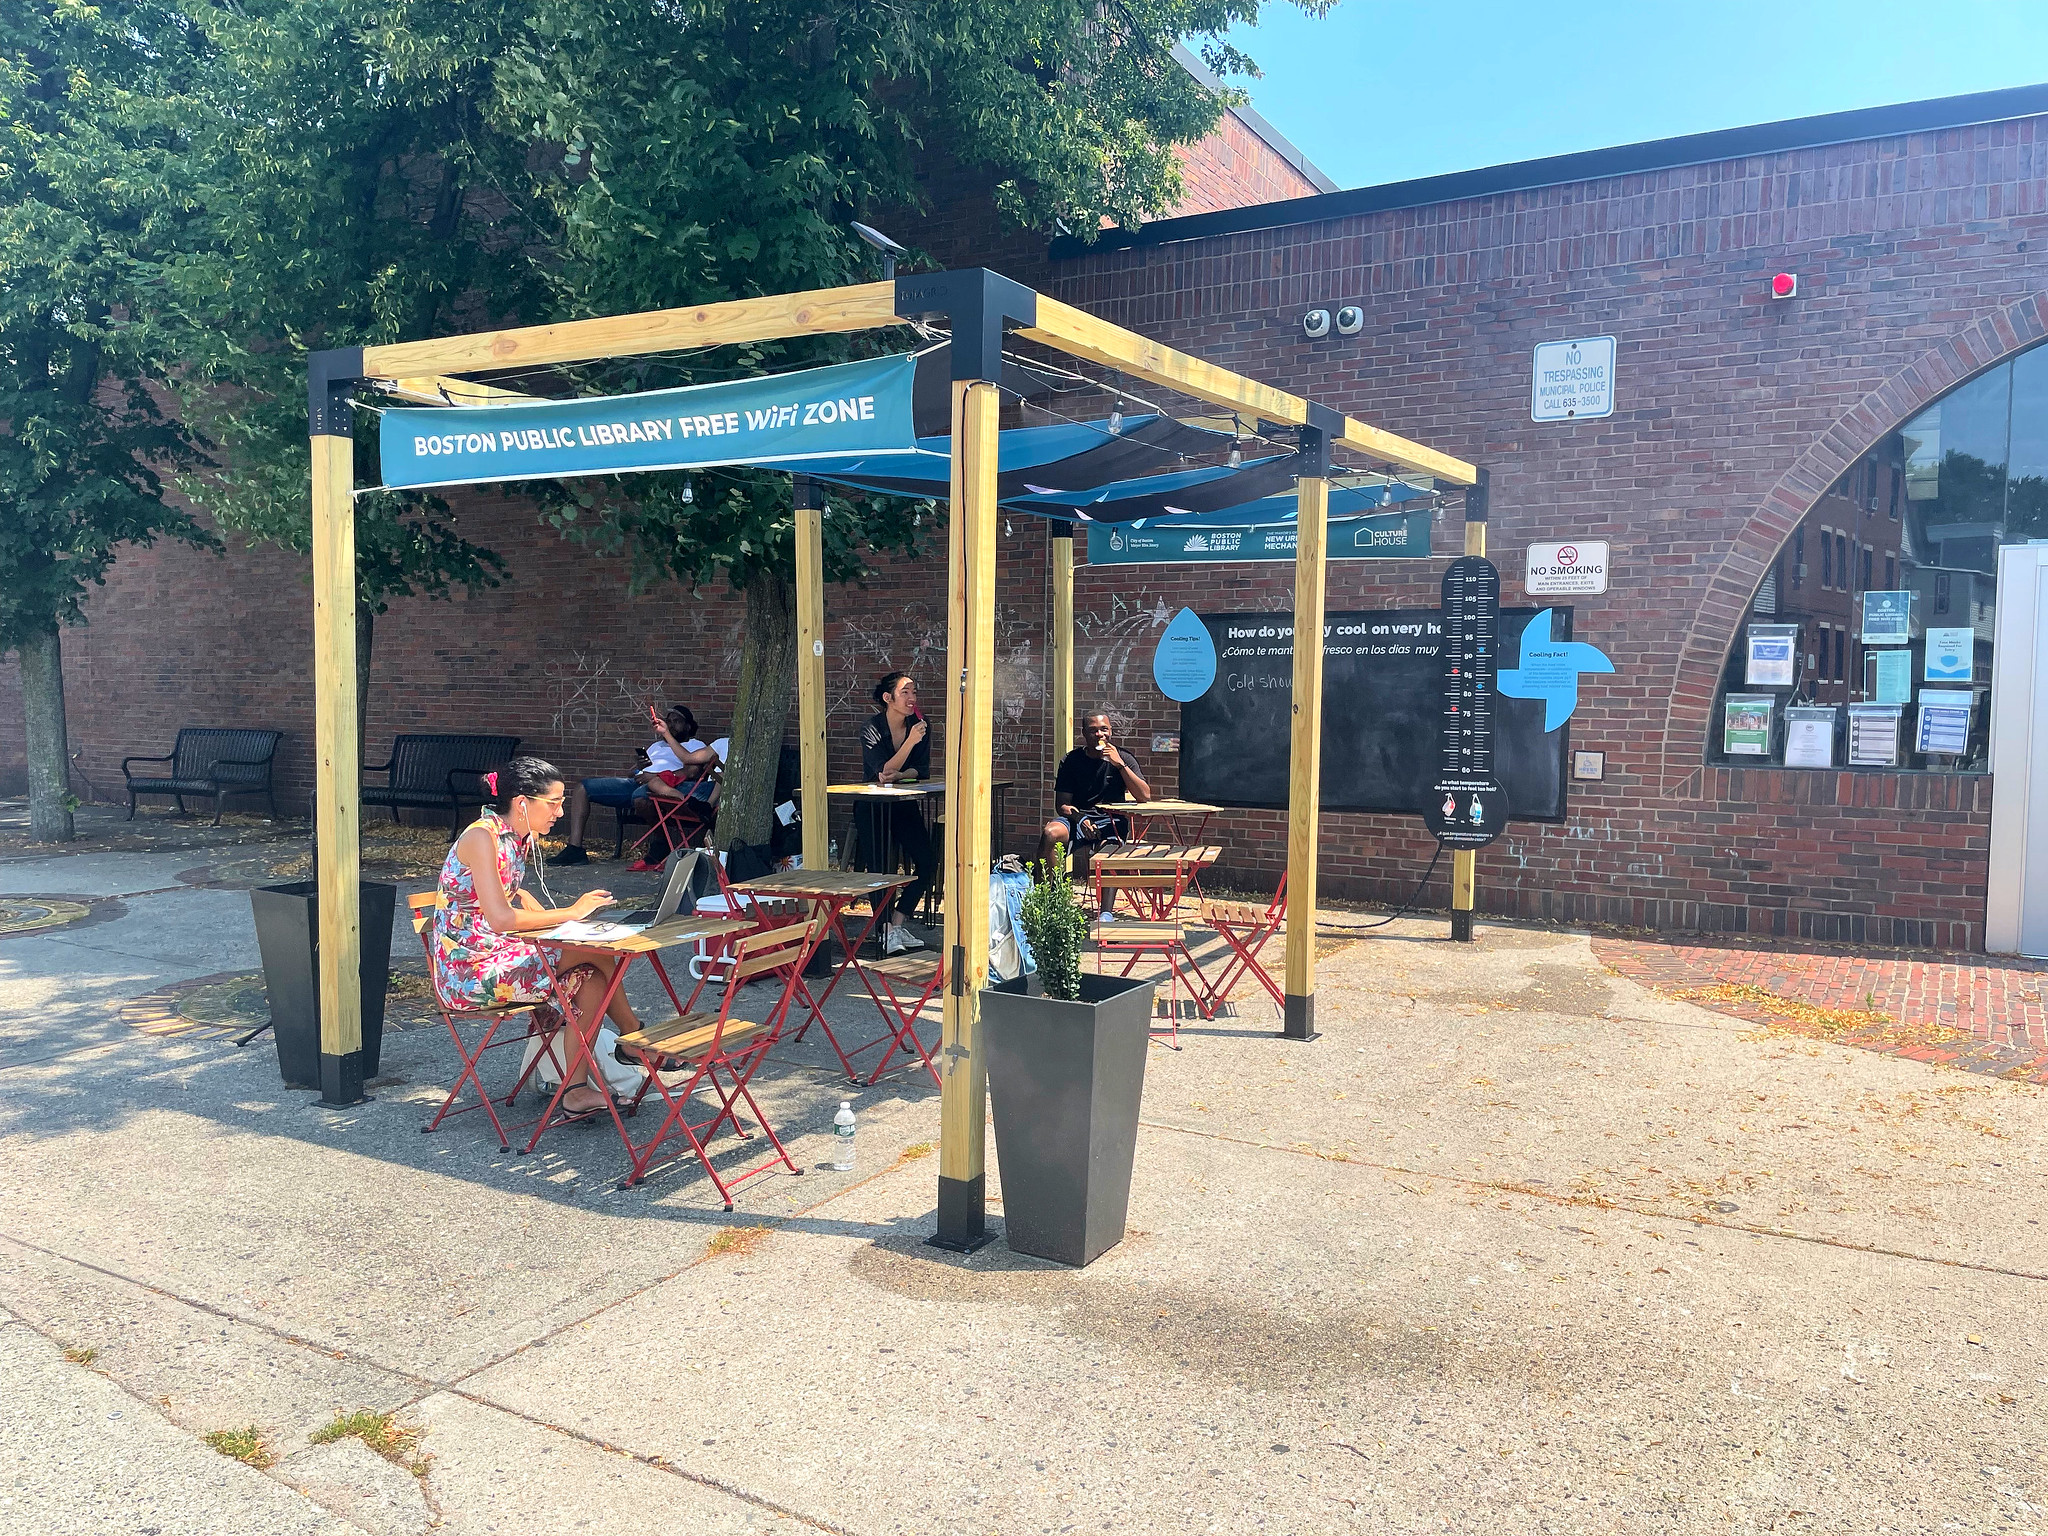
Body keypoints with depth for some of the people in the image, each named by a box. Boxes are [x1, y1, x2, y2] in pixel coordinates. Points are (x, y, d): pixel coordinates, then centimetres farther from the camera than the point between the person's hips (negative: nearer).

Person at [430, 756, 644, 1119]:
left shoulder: (520, 837, 8)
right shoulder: (482, 838, -19)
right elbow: (500, 918, -28)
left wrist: (552, 919, 5)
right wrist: (569, 914, -20)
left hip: (498, 954, 9)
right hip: (468, 969, -9)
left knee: (591, 977, -8)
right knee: (595, 949, -15)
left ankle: (577, 1089, -3)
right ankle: (631, 1032, 6)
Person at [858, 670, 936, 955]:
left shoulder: (919, 724, -1)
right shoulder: (873, 727, -15)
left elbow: (922, 770, -2)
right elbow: (883, 770, -24)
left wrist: (898, 776, -21)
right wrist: (910, 741, -34)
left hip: (906, 804, 5)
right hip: (873, 806, -5)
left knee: (928, 862, -9)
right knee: (880, 867, -18)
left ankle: (897, 924, 2)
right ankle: (887, 931, -8)